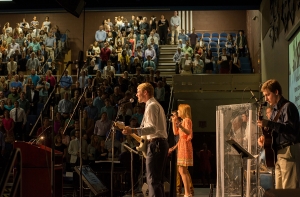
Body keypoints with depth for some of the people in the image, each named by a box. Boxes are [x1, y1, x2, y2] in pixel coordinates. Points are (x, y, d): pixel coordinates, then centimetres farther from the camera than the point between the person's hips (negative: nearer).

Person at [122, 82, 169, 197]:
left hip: (156, 143, -11)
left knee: (153, 179, -12)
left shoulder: (151, 106, -11)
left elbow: (152, 128, -22)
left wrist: (133, 131, -30)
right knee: (158, 179, 13)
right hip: (161, 143, 11)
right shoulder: (156, 105, 23)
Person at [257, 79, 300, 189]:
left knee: (289, 191, -9)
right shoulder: (275, 110, 19)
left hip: (289, 152, -9)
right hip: (278, 153, 9)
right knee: (279, 189, 9)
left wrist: (268, 124, -27)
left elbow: (290, 128, -21)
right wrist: (264, 138, 6)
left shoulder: (288, 107, -8)